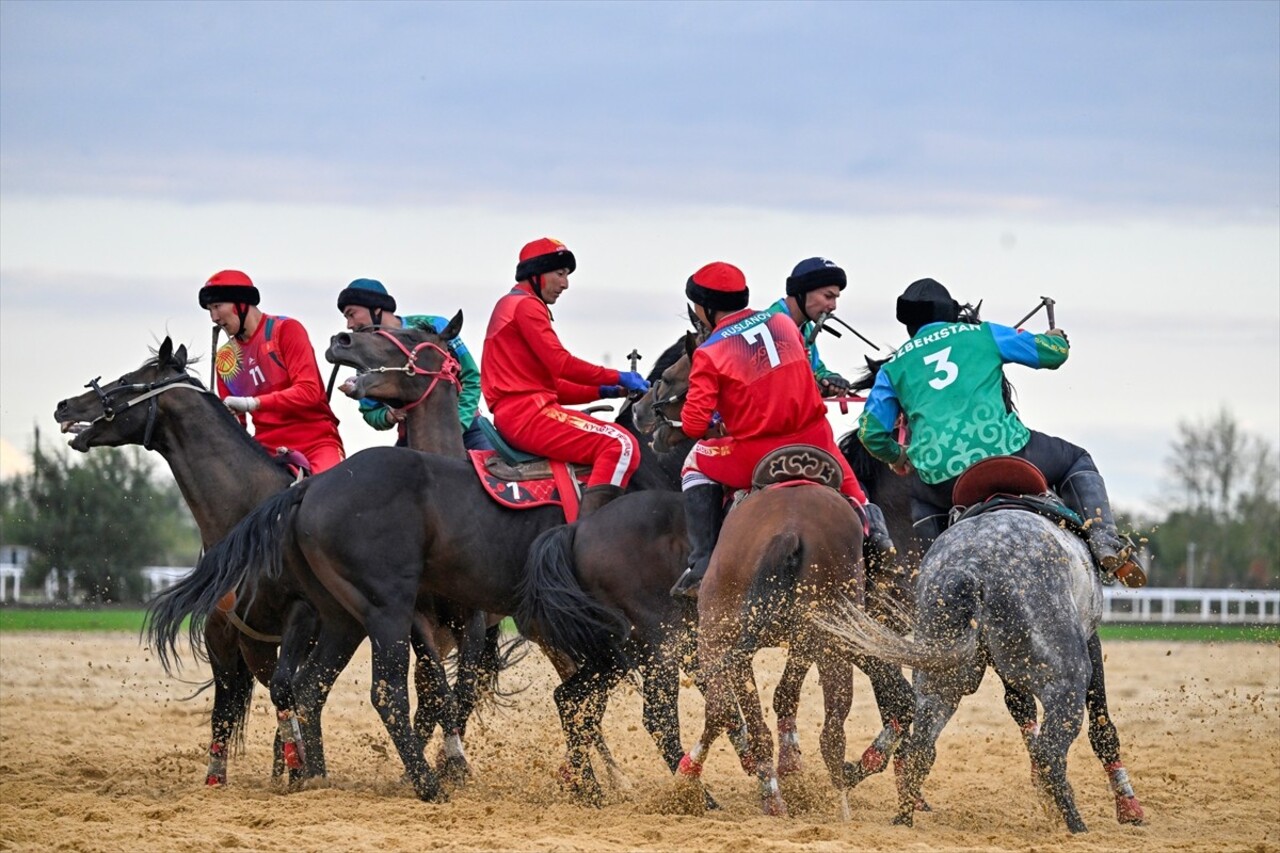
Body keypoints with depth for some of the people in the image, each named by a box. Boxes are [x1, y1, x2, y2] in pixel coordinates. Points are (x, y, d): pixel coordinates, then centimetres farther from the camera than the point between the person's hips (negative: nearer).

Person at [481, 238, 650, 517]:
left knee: (617, 442, 20)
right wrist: (617, 378, -6)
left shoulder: (509, 306, 27)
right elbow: (561, 364, -15)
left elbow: (551, 382, 24)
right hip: (528, 412, -11)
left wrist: (602, 391, 14)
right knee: (621, 445, -22)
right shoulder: (526, 305, -5)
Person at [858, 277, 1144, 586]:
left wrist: (895, 457, 37)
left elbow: (871, 431, 15)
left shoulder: (894, 367, 20)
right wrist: (1057, 338, 42)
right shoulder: (982, 334, 16)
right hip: (1004, 452, -2)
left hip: (941, 478, 2)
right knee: (1077, 462, 22)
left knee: (921, 500, 38)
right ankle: (1105, 543, 0)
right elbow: (1054, 352, 17)